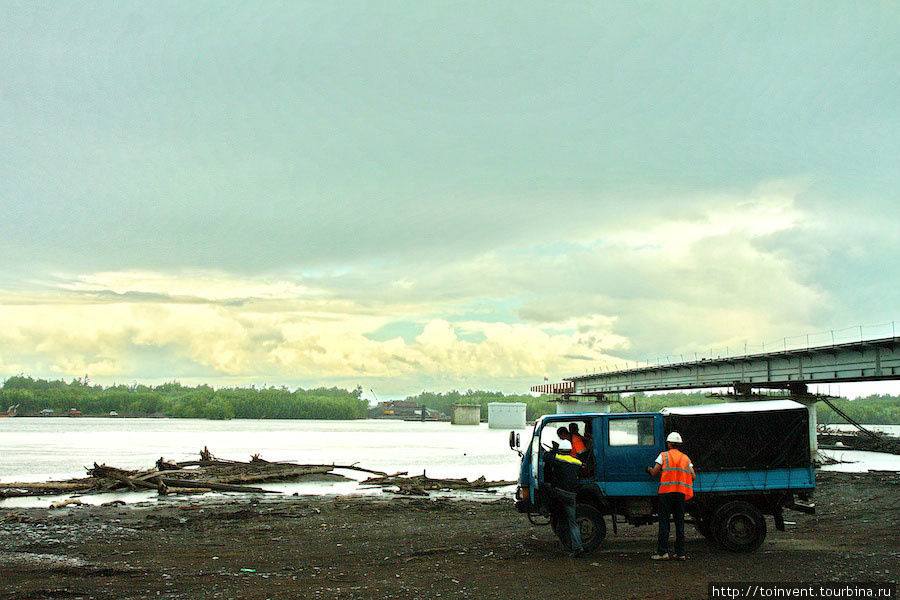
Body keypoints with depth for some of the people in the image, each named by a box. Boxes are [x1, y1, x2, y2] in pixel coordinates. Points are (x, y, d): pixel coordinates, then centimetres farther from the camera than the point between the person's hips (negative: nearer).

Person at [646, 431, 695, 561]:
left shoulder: (663, 456, 3)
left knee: (664, 522, -2)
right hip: (681, 493, 4)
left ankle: (663, 552, -4)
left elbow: (654, 473, 1)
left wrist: (649, 469, 24)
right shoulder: (686, 458, 15)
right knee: (680, 523, 8)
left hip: (666, 492, -4)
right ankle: (680, 553, 8)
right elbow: (693, 476, 9)